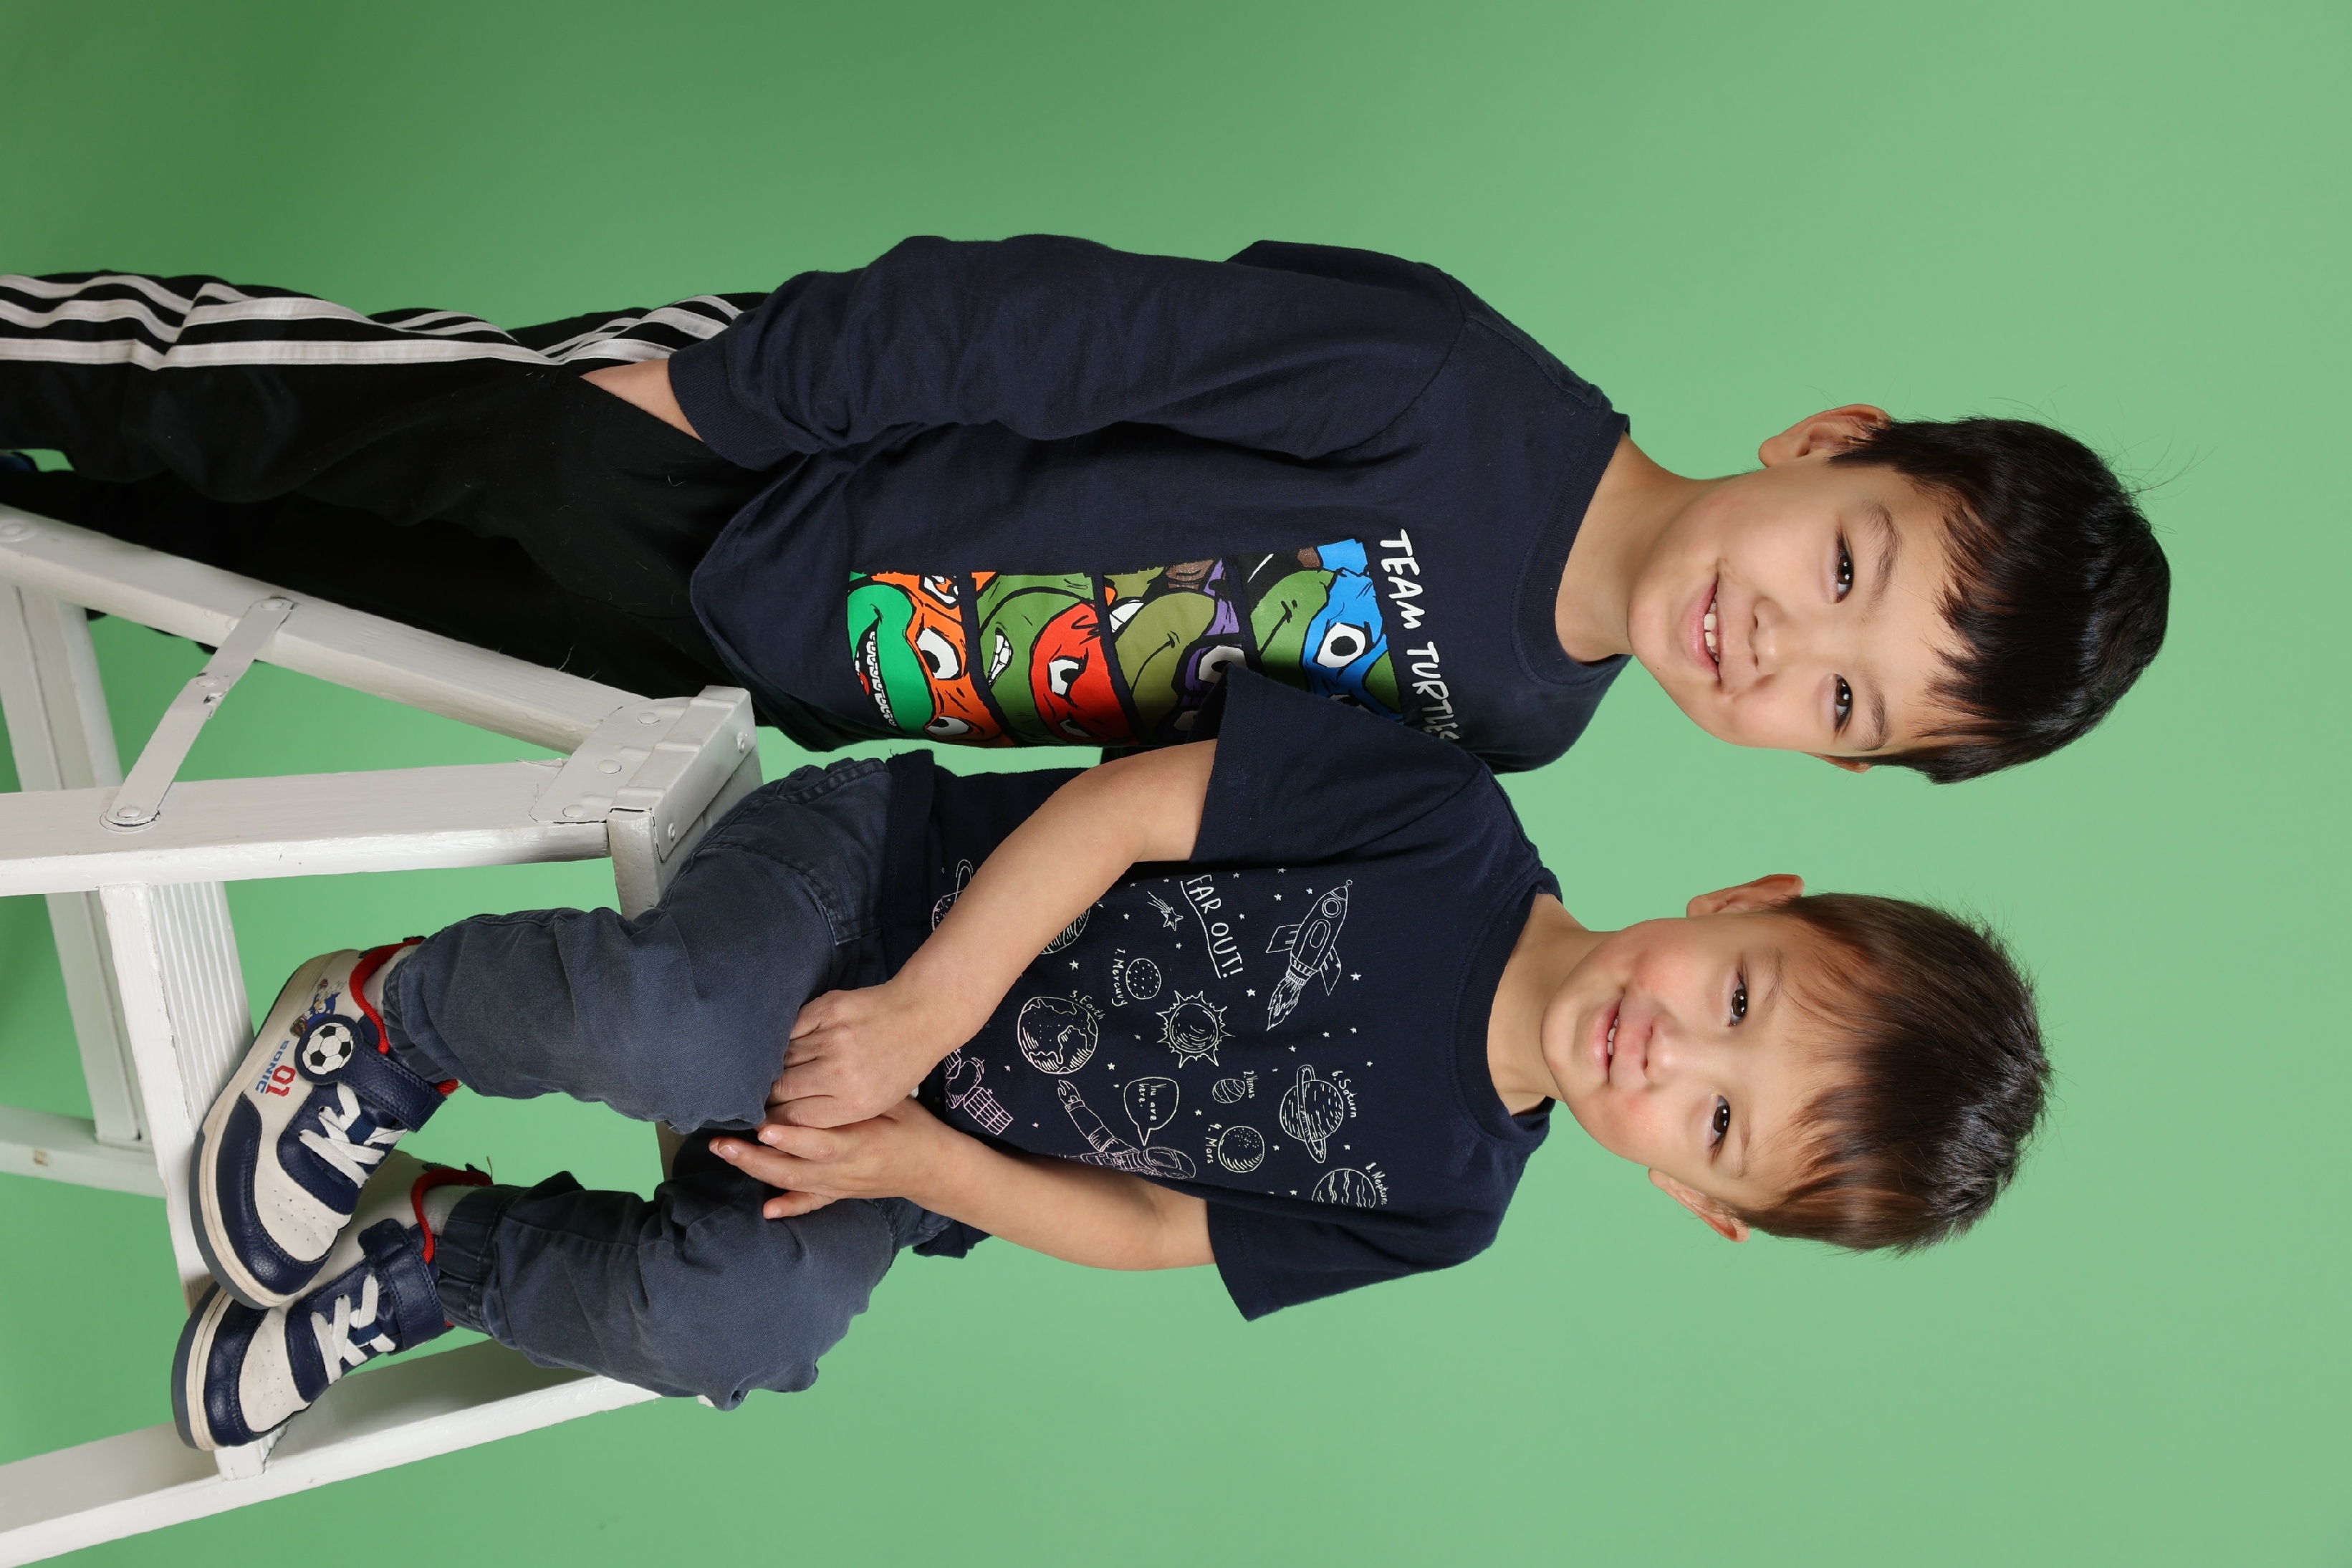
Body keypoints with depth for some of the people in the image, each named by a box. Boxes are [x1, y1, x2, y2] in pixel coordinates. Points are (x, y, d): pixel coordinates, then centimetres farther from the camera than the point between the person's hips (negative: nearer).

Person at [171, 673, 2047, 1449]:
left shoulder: (1439, 1207, -8)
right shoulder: (1448, 822, -21)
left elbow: (1140, 1226, -3)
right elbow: (1125, 801, -17)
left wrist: (916, 1158, -13)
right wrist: (919, 1009, -21)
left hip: (915, 1160, 3)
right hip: (892, 873, -2)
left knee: (744, 1332, -24)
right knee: (675, 1027, -32)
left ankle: (433, 1253, 7)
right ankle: (395, 1017, 3)